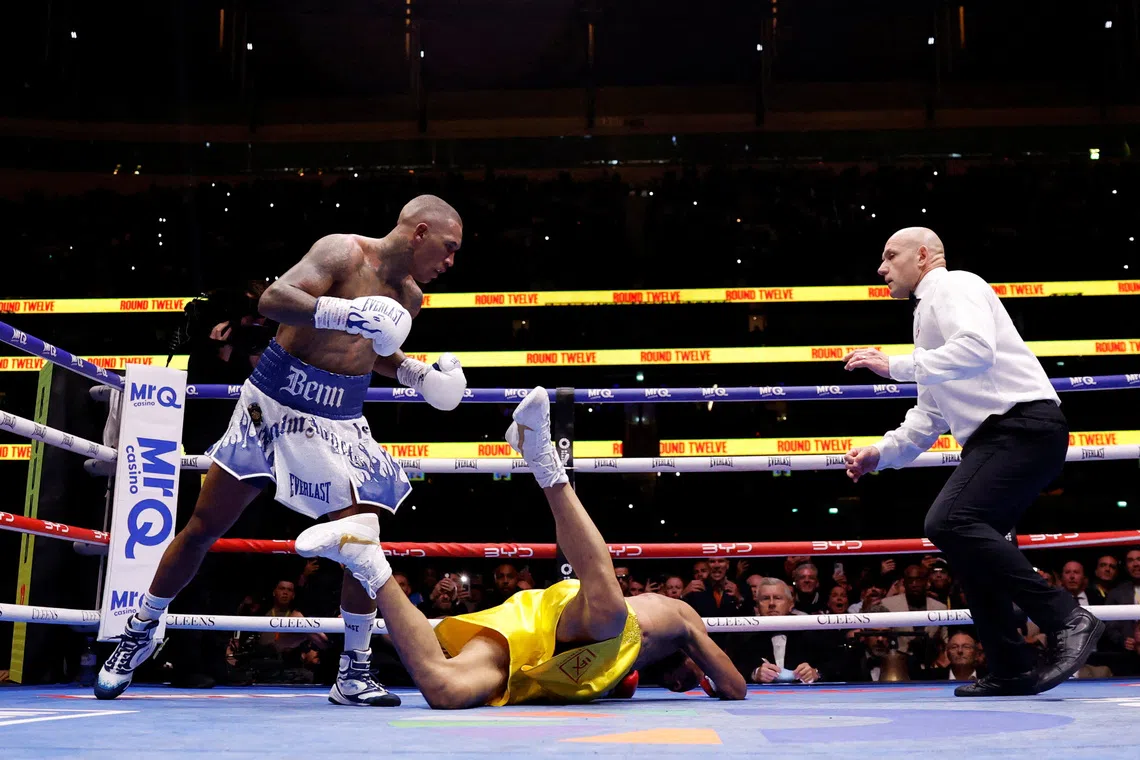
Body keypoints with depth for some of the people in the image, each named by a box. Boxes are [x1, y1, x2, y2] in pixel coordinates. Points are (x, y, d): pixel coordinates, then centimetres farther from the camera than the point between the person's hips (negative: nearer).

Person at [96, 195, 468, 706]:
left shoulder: (409, 297, 8)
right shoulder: (342, 252, -13)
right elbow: (272, 299, -27)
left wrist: (420, 374, 10)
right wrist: (345, 312, -40)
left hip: (339, 423, 5)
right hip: (272, 404, -5)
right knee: (203, 527, 5)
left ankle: (353, 674, 7)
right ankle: (140, 633, 26)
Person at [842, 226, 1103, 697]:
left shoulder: (953, 287, -1)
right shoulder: (928, 314, 27)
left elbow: (978, 349, -22)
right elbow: (930, 416, 29)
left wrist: (895, 365, -18)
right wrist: (881, 453, 18)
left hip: (1023, 425, -10)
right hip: (997, 437, 10)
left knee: (950, 521, -24)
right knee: (968, 539, 6)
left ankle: (1066, 619, -21)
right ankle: (1012, 670, 8)